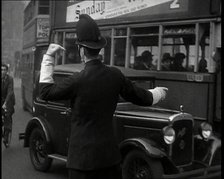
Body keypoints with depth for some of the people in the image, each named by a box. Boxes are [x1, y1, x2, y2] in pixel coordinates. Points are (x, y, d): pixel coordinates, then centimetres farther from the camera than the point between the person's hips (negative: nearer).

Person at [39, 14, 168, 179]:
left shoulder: (78, 80, -17)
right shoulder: (115, 75, -3)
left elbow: (46, 92, -3)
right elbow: (140, 97, 10)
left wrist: (48, 57, 3)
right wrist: (159, 93, 32)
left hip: (83, 155, -4)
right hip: (109, 153, 5)